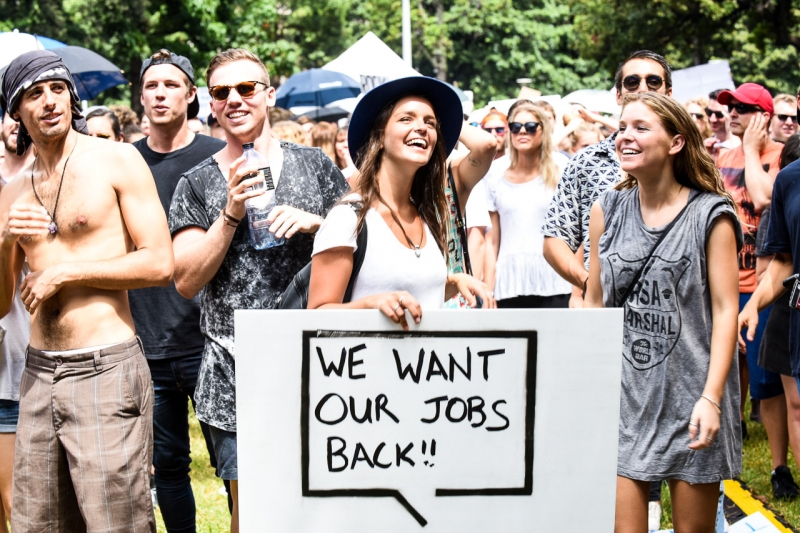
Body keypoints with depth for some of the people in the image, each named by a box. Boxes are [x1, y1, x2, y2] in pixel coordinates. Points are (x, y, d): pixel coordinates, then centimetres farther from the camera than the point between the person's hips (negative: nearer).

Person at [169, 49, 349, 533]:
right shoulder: (197, 184, 7)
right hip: (237, 377, -1)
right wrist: (232, 214, -11)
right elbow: (186, 281, -2)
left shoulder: (314, 165, 9)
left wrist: (314, 223, -8)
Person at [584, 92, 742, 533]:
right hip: (621, 394, 3)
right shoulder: (607, 211, 7)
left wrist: (712, 397, -15)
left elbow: (725, 309, -7)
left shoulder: (710, 215, -4)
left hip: (689, 395, -3)